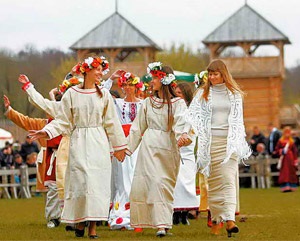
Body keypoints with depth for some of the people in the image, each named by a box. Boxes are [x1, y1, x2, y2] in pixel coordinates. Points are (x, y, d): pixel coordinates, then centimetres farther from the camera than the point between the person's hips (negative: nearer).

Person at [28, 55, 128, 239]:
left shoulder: (104, 95, 7)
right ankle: (80, 222, 7)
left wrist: (119, 146, 12)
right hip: (79, 143, -1)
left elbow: (111, 123, 10)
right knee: (79, 181, -5)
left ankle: (93, 226, -3)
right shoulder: (72, 94, 3)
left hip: (99, 143, 1)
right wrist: (46, 132, -9)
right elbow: (63, 122, 5)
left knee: (97, 182, -5)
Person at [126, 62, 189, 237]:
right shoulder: (148, 102, 14)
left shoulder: (178, 103, 0)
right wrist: (127, 148, 14)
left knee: (162, 183, -9)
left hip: (167, 148, -4)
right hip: (148, 147, 4)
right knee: (142, 182, -3)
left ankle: (163, 224, -8)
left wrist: (182, 137, -36)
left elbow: (180, 125, -15)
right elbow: (137, 128, 17)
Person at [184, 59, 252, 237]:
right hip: (211, 141, 1)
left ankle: (229, 219, -23)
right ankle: (215, 220, 7)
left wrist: (238, 142, 9)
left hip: (229, 141, -1)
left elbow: (238, 120, 15)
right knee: (214, 181, 1)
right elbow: (192, 114, 5)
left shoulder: (234, 94, 11)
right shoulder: (203, 94, 10)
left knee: (229, 179, -13)